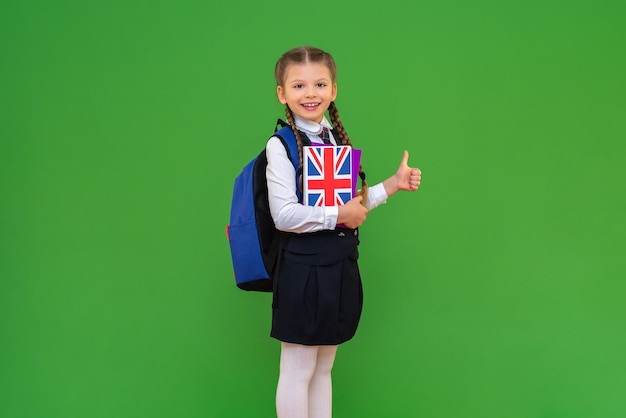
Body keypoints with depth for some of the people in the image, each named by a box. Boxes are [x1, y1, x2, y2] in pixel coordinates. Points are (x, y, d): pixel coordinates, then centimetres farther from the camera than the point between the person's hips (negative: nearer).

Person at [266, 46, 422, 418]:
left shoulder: (339, 139, 10)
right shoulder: (281, 145, -12)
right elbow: (284, 215, -19)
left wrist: (394, 184, 10)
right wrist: (339, 215, -16)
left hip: (342, 267, 7)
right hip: (303, 269, -7)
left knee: (323, 367, 16)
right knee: (298, 371, 3)